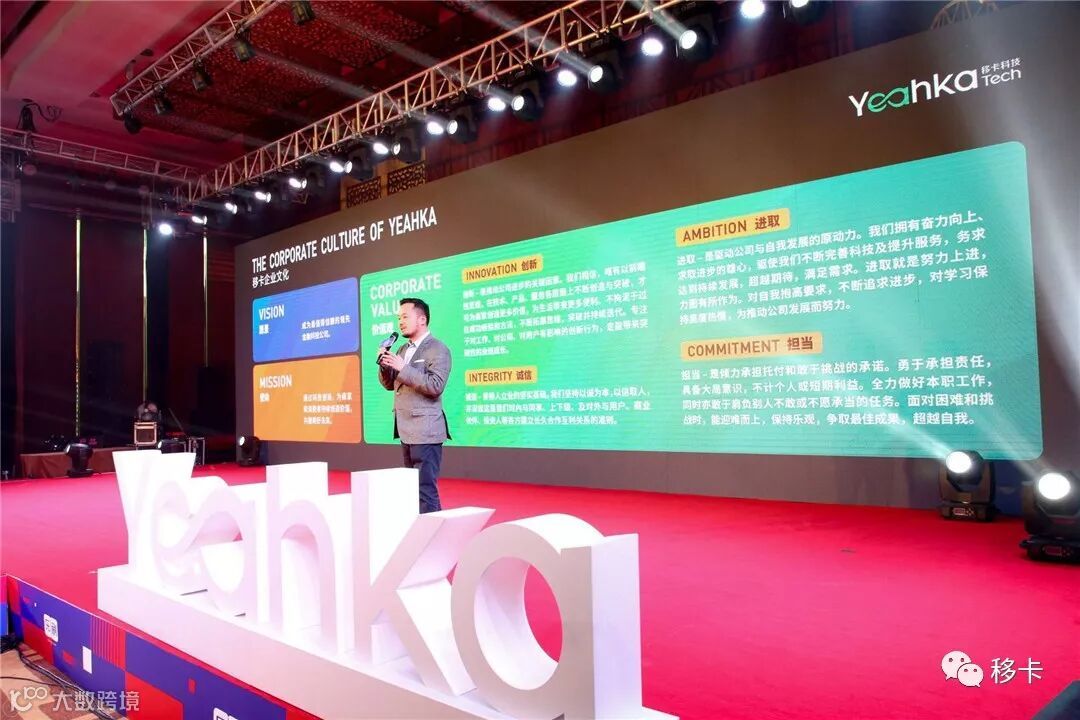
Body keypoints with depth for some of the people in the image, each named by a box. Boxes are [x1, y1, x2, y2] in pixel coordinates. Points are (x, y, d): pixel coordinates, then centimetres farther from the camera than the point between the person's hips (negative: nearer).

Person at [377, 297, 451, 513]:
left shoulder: (438, 350, -9)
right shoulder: (403, 349, 16)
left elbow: (436, 386, -21)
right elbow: (389, 384, 15)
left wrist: (403, 368, -21)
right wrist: (384, 364, -3)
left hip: (425, 431, -9)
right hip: (407, 431, 9)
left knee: (426, 487, -6)